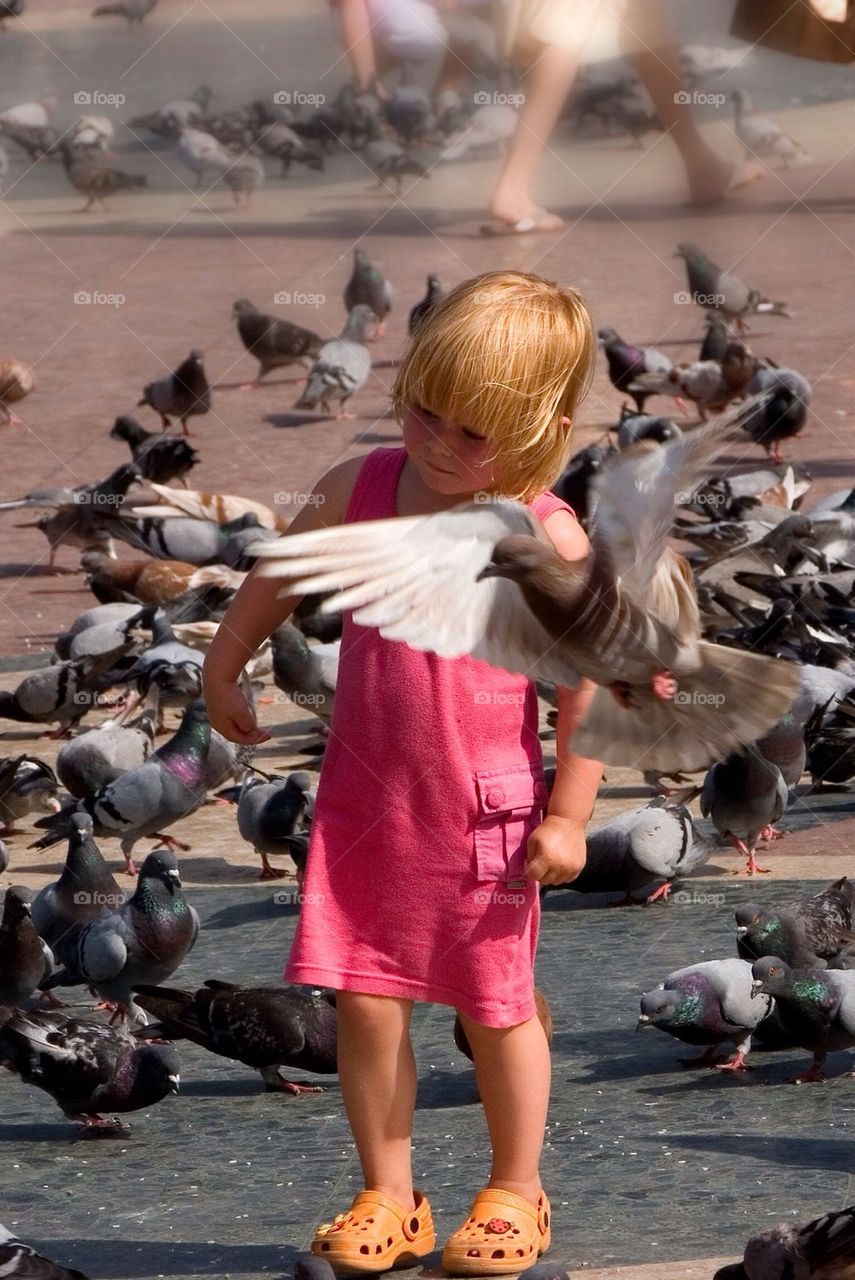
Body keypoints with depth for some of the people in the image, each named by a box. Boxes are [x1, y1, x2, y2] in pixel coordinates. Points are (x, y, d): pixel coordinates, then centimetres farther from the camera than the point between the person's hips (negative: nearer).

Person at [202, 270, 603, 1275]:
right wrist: (224, 665, 26)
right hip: (363, 803, 3)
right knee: (365, 1002, 3)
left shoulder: (550, 541, -15)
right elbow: (284, 573, 15)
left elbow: (591, 684, -10)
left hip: (486, 816, -3)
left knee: (497, 1008, 10)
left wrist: (569, 815, -10)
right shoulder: (361, 489, -4)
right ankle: (387, 1195, 19)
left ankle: (514, 1194, 27)